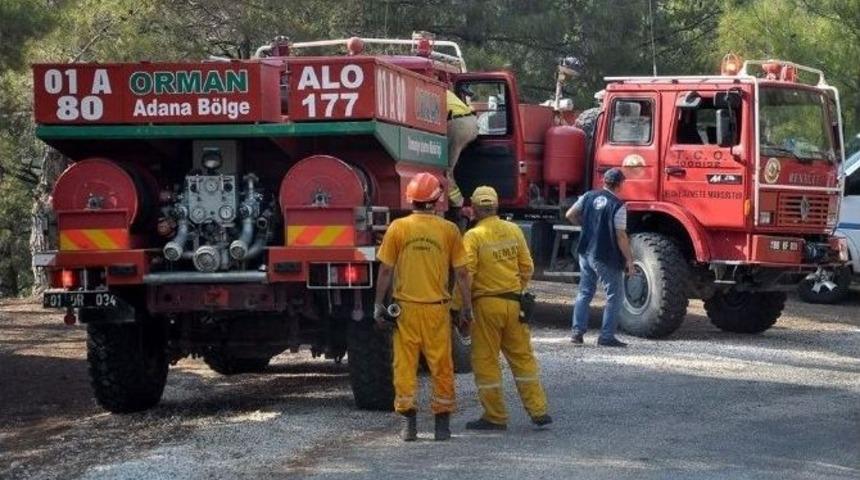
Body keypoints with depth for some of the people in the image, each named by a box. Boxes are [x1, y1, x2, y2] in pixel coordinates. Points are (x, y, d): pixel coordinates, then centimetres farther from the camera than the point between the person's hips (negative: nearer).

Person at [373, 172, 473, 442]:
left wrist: (379, 303, 7)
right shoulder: (449, 230, -3)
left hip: (406, 308, 0)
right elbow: (461, 272, 0)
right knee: (441, 366, 9)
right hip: (437, 308, 0)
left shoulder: (397, 228, -4)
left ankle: (408, 423, 6)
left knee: (405, 366, 6)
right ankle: (442, 424, 12)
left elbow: (386, 270, -2)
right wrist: (466, 307, 9)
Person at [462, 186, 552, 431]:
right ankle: (538, 410, 12)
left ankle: (495, 417, 7)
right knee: (522, 357, 13)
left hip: (486, 303, -5)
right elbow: (527, 266, 8)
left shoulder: (473, 236, -11)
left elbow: (466, 274, -14)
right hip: (514, 302, 5)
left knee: (486, 360, 4)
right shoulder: (513, 231, 4)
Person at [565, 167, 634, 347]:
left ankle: (577, 332, 12)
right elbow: (621, 236, -17)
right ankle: (607, 336, 1)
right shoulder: (618, 206, -15)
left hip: (586, 253, 6)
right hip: (606, 258, -6)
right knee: (614, 296, 4)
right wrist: (629, 260, -11)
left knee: (584, 293, 15)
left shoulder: (589, 197, 2)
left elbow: (570, 215, 8)